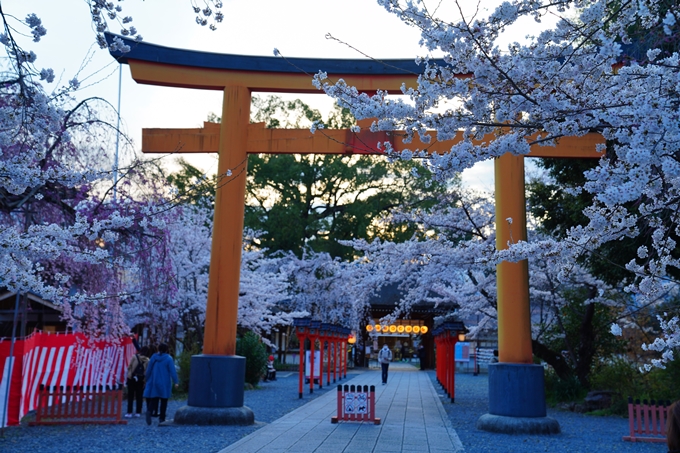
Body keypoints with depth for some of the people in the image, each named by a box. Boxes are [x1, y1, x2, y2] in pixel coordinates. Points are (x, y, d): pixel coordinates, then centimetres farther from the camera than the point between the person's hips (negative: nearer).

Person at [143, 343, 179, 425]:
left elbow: (148, 370, 7)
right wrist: (176, 382, -13)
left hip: (154, 382, 3)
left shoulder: (153, 357, 3)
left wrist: (147, 380, 18)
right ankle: (161, 418, 7)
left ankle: (149, 411, -25)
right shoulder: (169, 359, -7)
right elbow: (173, 371, -13)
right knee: (164, 400, 6)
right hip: (164, 384, -3)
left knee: (153, 399, 4)